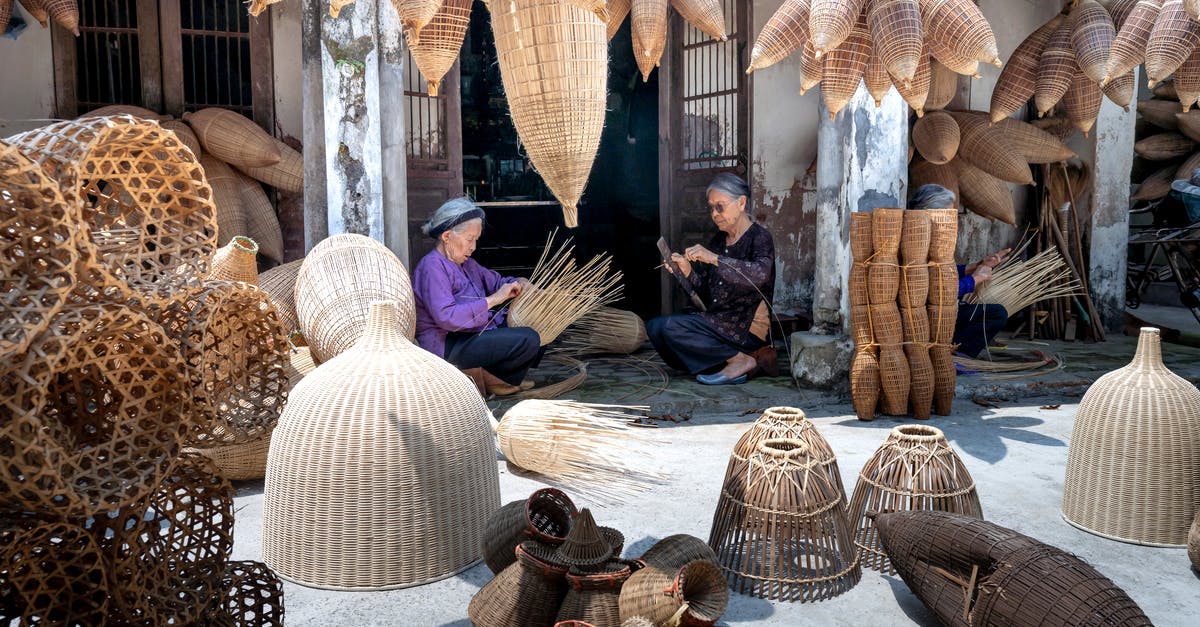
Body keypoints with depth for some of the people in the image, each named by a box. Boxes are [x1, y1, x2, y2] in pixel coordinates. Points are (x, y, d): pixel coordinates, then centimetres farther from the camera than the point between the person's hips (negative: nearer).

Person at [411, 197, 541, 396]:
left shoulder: (465, 263, 15)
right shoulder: (432, 267, -15)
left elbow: (495, 281, 27)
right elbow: (447, 317, -27)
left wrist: (518, 283, 4)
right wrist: (492, 300, -23)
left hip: (476, 332, 10)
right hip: (448, 347, -10)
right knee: (528, 340, -23)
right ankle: (492, 377, 0)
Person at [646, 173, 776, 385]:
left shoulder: (759, 236, -8)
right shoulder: (718, 241, 14)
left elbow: (760, 273, -30)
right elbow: (705, 292, 12)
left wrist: (714, 259, -31)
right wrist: (687, 271, -7)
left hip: (748, 328, -8)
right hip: (716, 322, 9)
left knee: (670, 327, -21)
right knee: (654, 327, -2)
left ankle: (740, 359, -10)